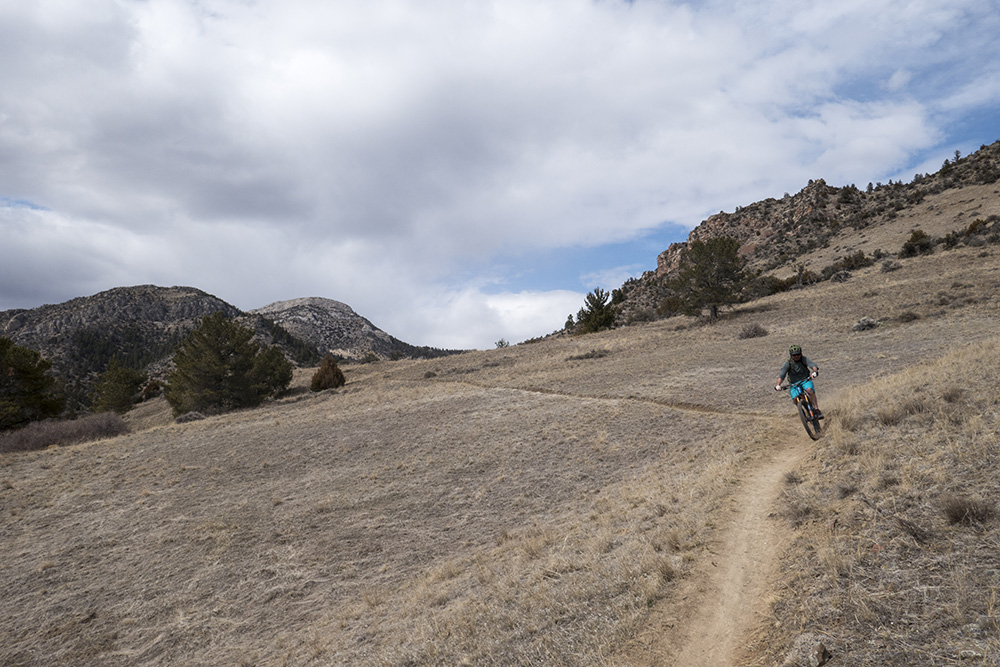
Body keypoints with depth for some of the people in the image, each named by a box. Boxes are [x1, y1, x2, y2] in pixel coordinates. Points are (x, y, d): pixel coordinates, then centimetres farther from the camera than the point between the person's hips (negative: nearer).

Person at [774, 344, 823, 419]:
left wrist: (815, 372, -53)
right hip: (794, 383, 1)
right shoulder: (788, 363, -15)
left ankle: (817, 410, -26)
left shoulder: (804, 359, -14)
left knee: (810, 390, -32)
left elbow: (813, 366, -29)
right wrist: (777, 385, -39)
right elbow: (781, 375, -22)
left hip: (805, 380, -1)